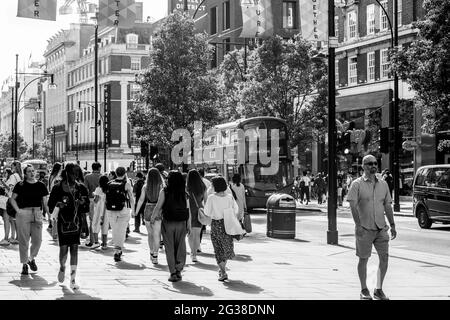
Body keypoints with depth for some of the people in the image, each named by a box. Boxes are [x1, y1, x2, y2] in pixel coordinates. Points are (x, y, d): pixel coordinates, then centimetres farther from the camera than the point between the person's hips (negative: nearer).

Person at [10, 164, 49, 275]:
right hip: (23, 213, -2)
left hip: (37, 214, 2)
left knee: (37, 240, 1)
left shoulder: (41, 186, 8)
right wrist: (17, 210, -6)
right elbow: (13, 199, 7)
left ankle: (31, 258, 27)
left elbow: (44, 202, 12)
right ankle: (24, 264, 11)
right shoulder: (20, 185, 1)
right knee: (24, 241, 1)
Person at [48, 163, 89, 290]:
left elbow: (87, 205, 12)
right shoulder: (58, 188, -1)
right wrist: (59, 205, -19)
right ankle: (62, 267, 30)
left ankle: (73, 279, 1)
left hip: (76, 222, 2)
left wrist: (82, 202, -10)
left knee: (74, 249, -2)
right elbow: (50, 205, 1)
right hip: (63, 221, -2)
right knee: (63, 248, -4)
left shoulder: (81, 188, 6)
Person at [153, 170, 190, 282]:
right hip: (181, 223, 2)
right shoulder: (184, 193, 1)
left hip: (168, 223, -2)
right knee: (180, 247, 12)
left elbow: (158, 207, -8)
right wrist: (189, 225, 6)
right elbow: (188, 209, 0)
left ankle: (173, 273, 1)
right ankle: (178, 270, 7)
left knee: (169, 248, 4)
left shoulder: (164, 192, -7)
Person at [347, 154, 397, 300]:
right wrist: (358, 224, -20)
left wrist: (392, 225, 10)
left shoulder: (383, 184, 11)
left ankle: (379, 290, 9)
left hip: (381, 228, 4)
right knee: (363, 259, 3)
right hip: (364, 228, -4)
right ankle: (364, 290, 16)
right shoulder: (357, 184, -4)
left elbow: (387, 206, 15)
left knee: (384, 257, -2)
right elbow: (353, 205, -11)